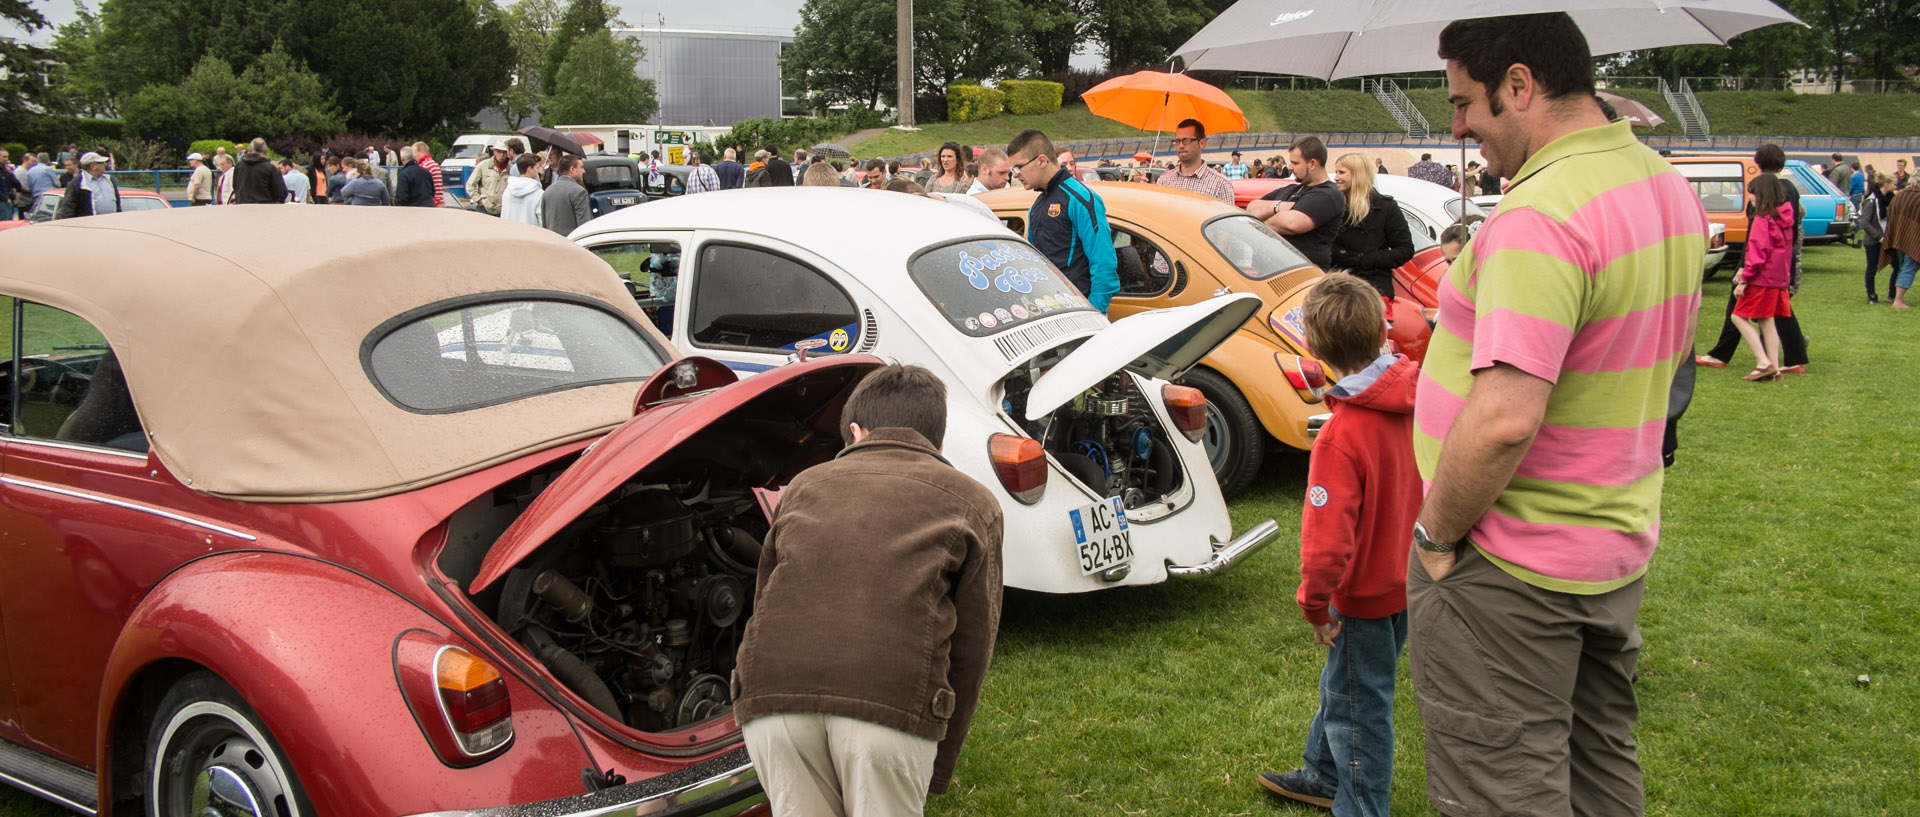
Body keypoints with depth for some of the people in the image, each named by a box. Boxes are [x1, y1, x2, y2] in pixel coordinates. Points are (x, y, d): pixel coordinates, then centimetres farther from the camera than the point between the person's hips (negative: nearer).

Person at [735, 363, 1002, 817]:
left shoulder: (807, 483, 29)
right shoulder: (971, 501, 21)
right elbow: (971, 648, 17)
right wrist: (937, 771, 24)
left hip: (771, 695, 2)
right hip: (892, 704, -2)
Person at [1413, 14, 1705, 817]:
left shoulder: (1539, 216, -25)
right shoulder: (1669, 188, 7)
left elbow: (1504, 420, -33)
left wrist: (1436, 535, -17)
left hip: (1509, 570, -9)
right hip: (1618, 549, 10)